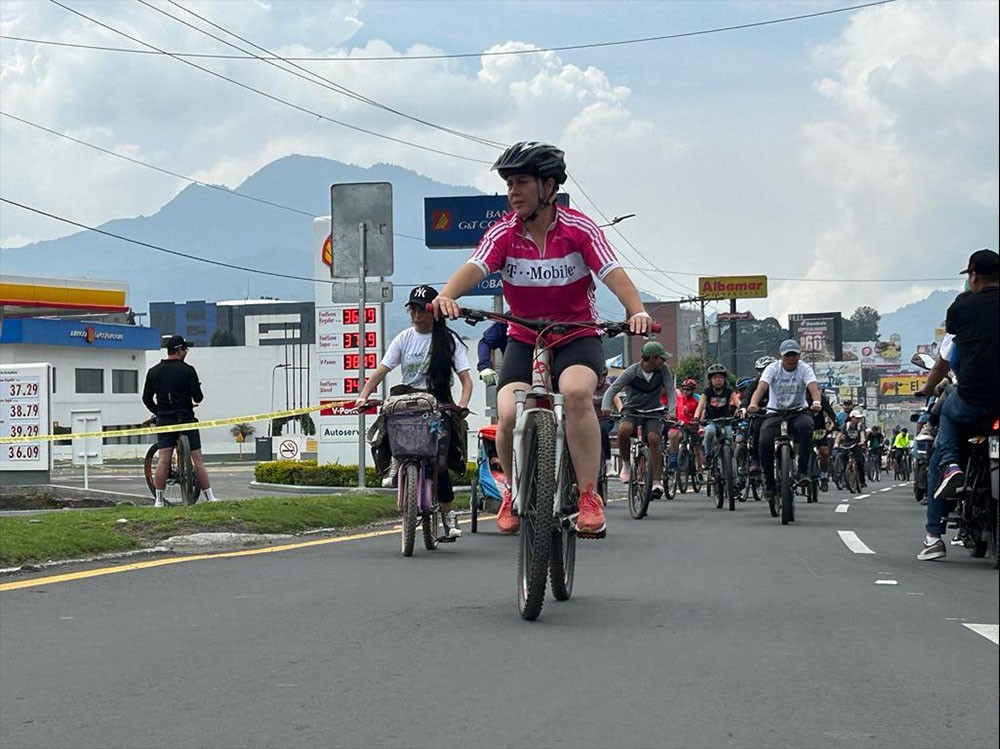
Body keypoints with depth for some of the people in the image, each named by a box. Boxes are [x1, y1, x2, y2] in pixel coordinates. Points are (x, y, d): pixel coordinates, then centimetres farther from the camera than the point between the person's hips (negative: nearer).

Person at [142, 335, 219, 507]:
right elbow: (198, 397, -10)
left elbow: (146, 398, 8)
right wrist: (196, 401, 14)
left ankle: (159, 500, -7)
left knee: (163, 459, -2)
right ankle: (210, 497, 4)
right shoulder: (187, 370, -7)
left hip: (164, 420, 3)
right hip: (186, 418, -3)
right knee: (197, 459, 1)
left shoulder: (154, 372, 5)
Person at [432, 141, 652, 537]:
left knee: (577, 393, -33)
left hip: (577, 337, -2)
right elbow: (474, 267, -23)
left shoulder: (579, 229, -11)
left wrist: (637, 311, -42)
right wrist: (446, 296, -44)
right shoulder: (504, 233, -6)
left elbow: (613, 273, -22)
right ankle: (514, 491, 8)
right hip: (524, 341, 2)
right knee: (510, 415, -22)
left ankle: (589, 498, -23)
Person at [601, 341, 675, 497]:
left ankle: (657, 481, -24)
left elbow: (670, 391, -11)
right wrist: (606, 407, -38)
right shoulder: (632, 372, -14)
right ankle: (626, 463, -9)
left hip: (653, 413, 1)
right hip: (631, 411, -1)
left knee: (653, 438, -28)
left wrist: (670, 410, -30)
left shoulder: (663, 370, -7)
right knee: (624, 430, -34)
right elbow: (613, 389, -18)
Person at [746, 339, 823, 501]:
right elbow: (761, 387, -22)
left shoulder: (804, 369, -5)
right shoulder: (773, 369, -5)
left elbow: (813, 387, -23)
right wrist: (753, 404, -43)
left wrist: (816, 402, -47)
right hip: (775, 413, 0)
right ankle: (769, 481, -4)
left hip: (798, 411, 0)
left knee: (805, 425, -36)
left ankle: (803, 471, -24)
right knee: (765, 442, -26)